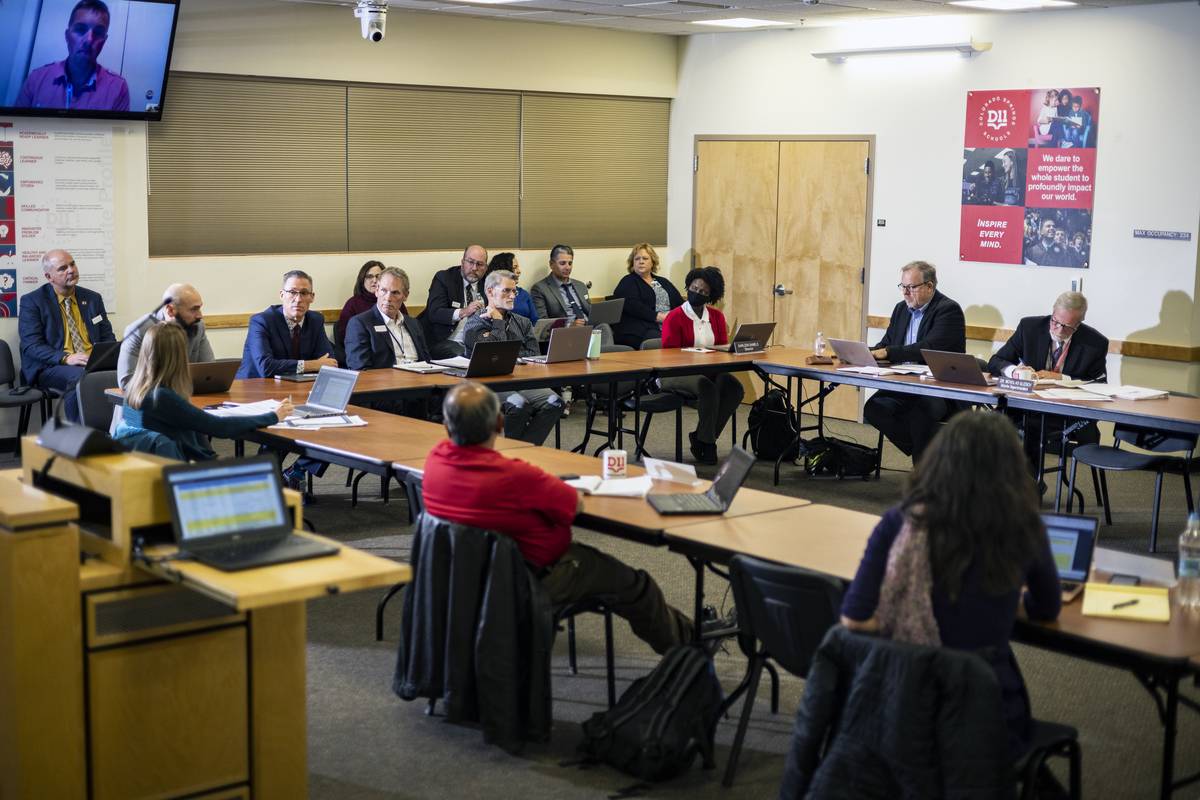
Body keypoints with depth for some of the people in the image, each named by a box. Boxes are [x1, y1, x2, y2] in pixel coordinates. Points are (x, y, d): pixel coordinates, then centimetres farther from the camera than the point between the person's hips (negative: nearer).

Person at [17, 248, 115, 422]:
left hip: (94, 362, 4)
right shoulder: (31, 302, 3)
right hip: (51, 367, -4)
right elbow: (31, 346, -6)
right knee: (80, 377, -37)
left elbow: (107, 336, 18)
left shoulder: (92, 298, 17)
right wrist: (65, 358, -23)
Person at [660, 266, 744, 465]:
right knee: (708, 387, -35)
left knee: (735, 387, -24)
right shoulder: (674, 317, -5)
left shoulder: (717, 317, 13)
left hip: (710, 371, 6)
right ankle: (707, 443, -17)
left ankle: (700, 437, -13)